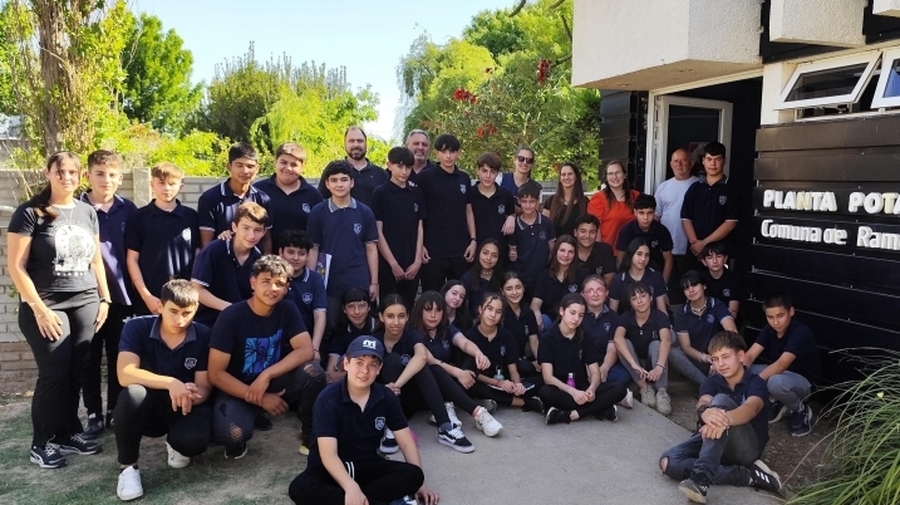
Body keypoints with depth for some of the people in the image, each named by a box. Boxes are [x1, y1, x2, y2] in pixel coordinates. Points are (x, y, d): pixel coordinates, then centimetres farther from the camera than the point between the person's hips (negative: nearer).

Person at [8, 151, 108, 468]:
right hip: (47, 306, -4)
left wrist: (104, 298, 11)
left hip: (86, 304, 5)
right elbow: (15, 266, -9)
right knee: (54, 374, -4)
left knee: (75, 372, 6)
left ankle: (68, 433, 20)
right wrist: (39, 308, -14)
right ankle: (42, 443, 11)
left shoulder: (87, 212, 10)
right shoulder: (30, 213, -6)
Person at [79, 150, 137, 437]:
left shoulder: (128, 210, 3)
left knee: (119, 358, 10)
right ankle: (94, 415, 19)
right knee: (90, 360, 7)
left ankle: (116, 411, 23)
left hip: (120, 295, 2)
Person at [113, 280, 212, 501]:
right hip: (148, 408, 0)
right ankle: (128, 466, -12)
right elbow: (125, 374, -25)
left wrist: (192, 395, -33)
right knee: (132, 394, -36)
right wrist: (171, 383, -37)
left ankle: (176, 445, 10)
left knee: (195, 441, -33)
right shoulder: (137, 327, -12)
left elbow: (204, 386, -7)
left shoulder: (203, 336, -9)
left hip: (185, 407, 1)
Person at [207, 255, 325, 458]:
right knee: (231, 434, -36)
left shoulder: (288, 310, -7)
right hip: (237, 389, -3)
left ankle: (310, 437, -3)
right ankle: (237, 443, 5)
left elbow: (306, 350, -18)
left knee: (313, 372, -27)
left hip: (275, 383, 3)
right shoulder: (231, 316, -18)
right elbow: (216, 374, -18)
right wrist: (260, 399, -21)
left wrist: (266, 375, -29)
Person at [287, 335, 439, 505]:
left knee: (413, 474, -23)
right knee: (299, 488, -35)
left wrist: (418, 482, -7)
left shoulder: (386, 397, -4)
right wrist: (351, 487, -39)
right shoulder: (328, 399, -17)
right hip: (331, 468, -3)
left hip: (368, 465, 4)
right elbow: (328, 454, -24)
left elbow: (406, 441, 2)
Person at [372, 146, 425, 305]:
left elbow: (419, 229, 9)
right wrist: (393, 263, -11)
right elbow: (378, 232, -7)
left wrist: (417, 261, -1)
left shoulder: (416, 193, 9)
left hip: (412, 265, 4)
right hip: (388, 264, -4)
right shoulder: (380, 193, -3)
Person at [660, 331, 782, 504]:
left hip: (748, 446, -4)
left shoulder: (755, 382, -7)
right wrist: (705, 412, -49)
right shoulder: (711, 382, 4)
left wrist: (725, 419, -56)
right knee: (668, 462, -24)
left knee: (721, 400, -32)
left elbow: (751, 407, -31)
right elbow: (703, 401, -20)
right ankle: (748, 475, -22)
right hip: (715, 441, 5)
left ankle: (702, 477, -46)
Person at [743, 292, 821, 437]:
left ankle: (801, 410, -6)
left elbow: (781, 365, -37)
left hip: (803, 380, -7)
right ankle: (780, 403, 7)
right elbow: (749, 356, -14)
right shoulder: (769, 330, -7)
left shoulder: (801, 333, -28)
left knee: (776, 382, -40)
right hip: (779, 373, 7)